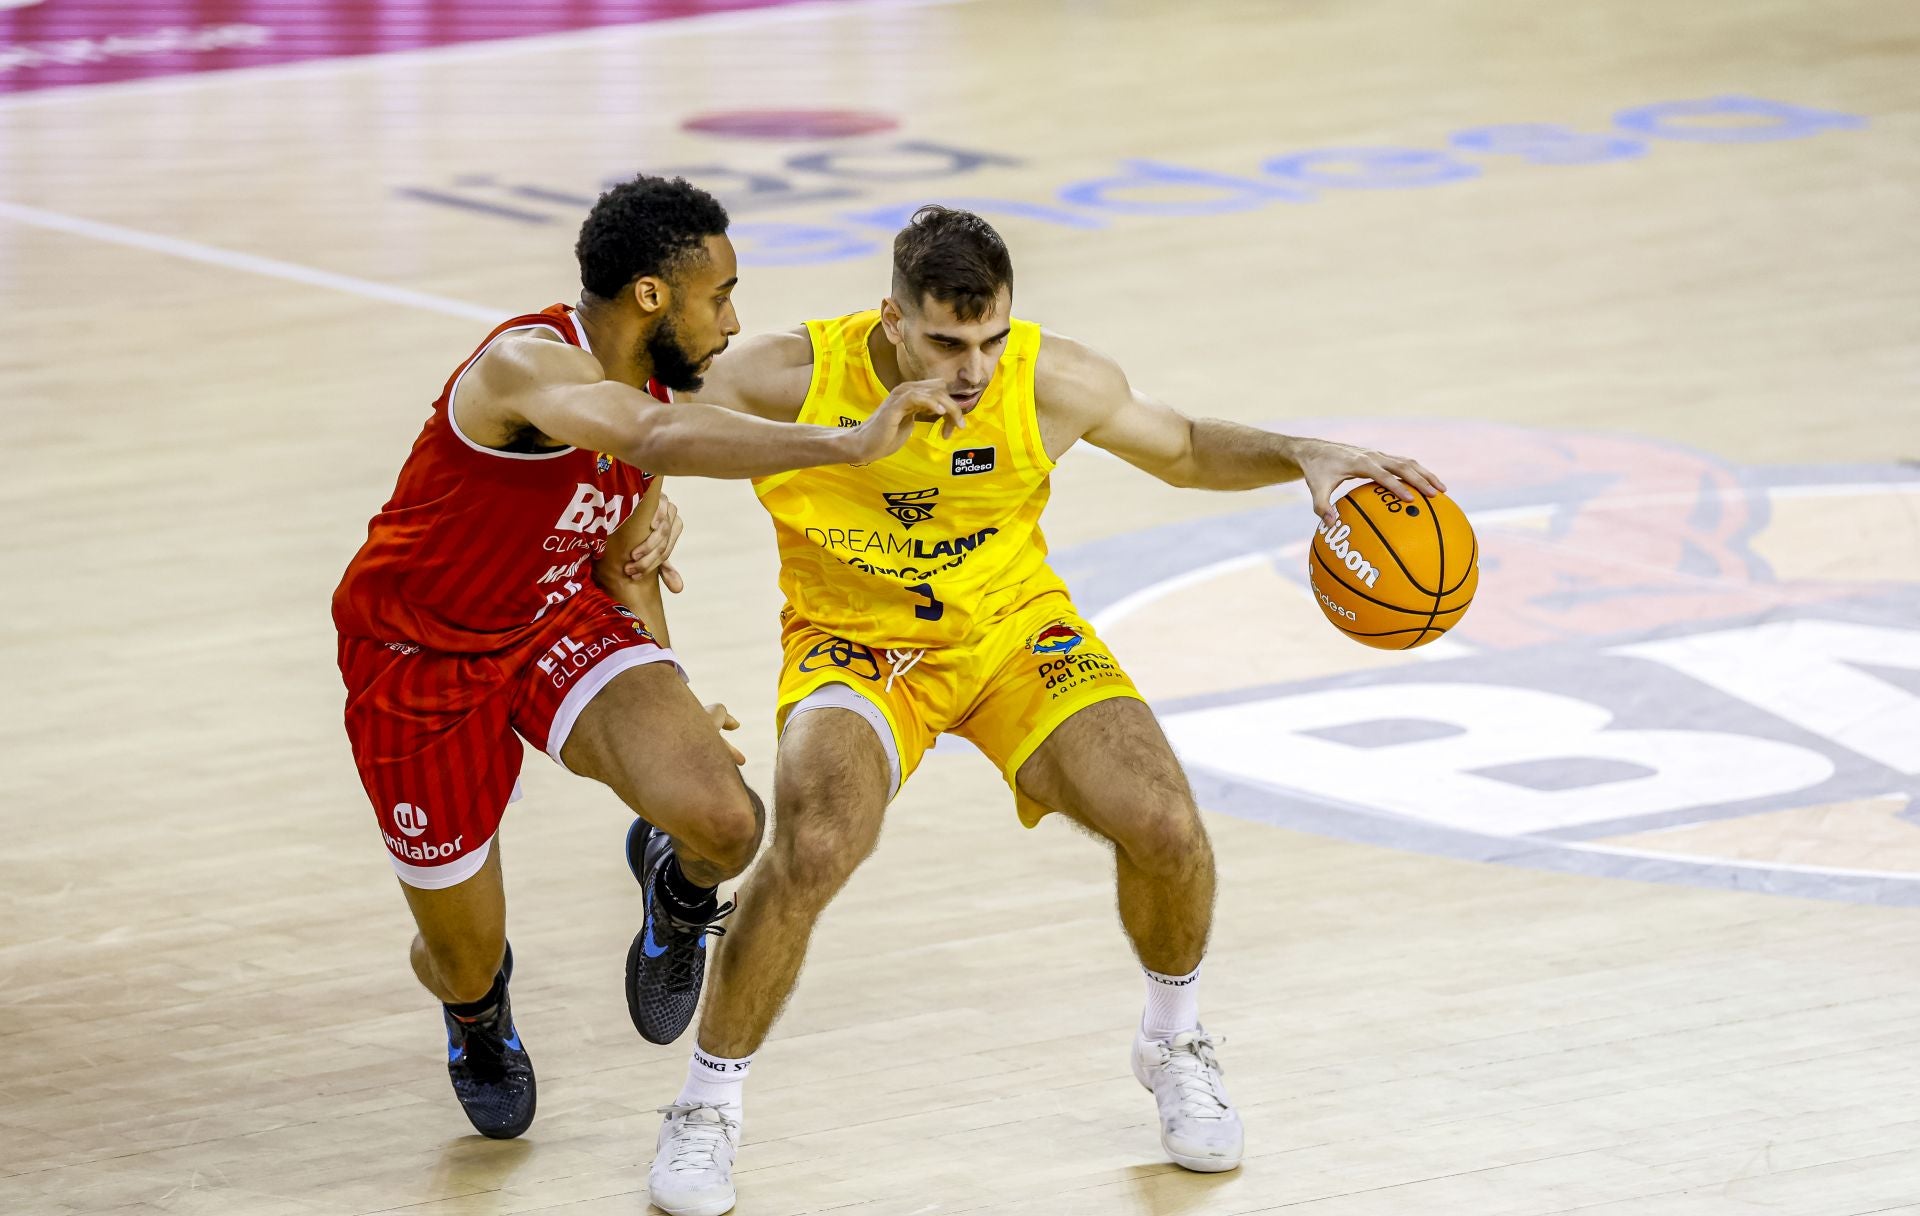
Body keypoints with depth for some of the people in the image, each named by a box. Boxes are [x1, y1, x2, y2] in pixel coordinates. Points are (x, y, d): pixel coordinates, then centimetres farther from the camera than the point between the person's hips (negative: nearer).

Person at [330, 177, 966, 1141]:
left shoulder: (647, 394, -3)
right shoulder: (526, 365, -31)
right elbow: (660, 441, -52)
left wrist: (664, 698, 6)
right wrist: (846, 445, -57)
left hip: (559, 624, 5)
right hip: (421, 658, -5)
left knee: (725, 822, -23)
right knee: (464, 957, 6)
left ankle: (679, 895, 17)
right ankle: (478, 1015, 47)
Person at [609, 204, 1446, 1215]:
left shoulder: (1053, 382, -18)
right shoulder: (790, 379, -24)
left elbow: (1183, 450, 2)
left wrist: (1305, 457, -14)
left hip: (1014, 632, 2)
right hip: (855, 643, -2)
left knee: (1166, 828, -16)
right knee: (812, 852, -30)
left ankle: (1174, 1046, 18)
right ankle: (708, 1105, -6)